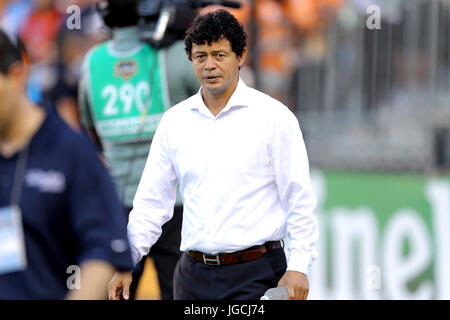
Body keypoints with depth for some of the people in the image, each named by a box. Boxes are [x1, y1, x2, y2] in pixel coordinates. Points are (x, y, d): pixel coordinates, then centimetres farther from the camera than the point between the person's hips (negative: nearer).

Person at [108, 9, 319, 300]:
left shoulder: (274, 117, -1)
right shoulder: (174, 121, 10)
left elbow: (300, 200, -4)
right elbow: (152, 201, 13)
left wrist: (299, 266, -13)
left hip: (255, 275, -4)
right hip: (193, 274, 4)